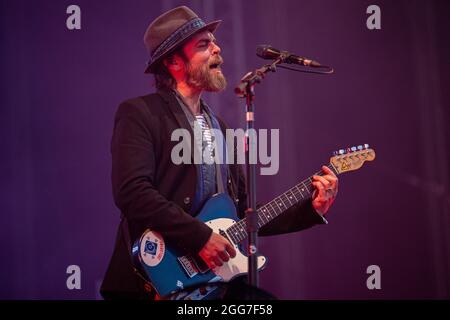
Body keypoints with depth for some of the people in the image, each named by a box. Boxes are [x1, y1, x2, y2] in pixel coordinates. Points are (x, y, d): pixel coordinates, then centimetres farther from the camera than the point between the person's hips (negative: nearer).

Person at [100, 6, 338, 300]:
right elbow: (132, 191, -17)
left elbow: (244, 216, 19)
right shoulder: (140, 113, -3)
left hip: (217, 277, 6)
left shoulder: (220, 128, 18)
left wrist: (312, 209, 10)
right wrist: (201, 237, -19)